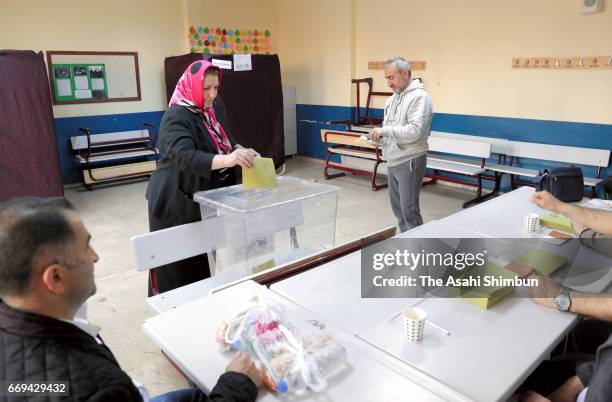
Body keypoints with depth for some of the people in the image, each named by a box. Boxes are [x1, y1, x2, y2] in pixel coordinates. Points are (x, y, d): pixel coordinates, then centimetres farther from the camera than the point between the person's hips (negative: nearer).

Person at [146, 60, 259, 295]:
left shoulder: (213, 109, 6)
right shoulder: (176, 117, -19)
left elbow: (226, 140, 15)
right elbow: (185, 157, -34)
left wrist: (241, 151, -8)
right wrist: (226, 160, -49)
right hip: (176, 202, -7)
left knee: (204, 254, 17)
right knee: (177, 260, 1)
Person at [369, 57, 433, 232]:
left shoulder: (419, 97, -13)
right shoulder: (393, 97, 14)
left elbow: (415, 131, -25)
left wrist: (384, 130, -23)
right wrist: (380, 136, 3)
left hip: (409, 162, -9)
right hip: (393, 161, 9)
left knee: (409, 209, -6)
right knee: (397, 206, 15)